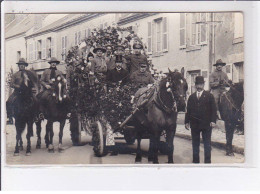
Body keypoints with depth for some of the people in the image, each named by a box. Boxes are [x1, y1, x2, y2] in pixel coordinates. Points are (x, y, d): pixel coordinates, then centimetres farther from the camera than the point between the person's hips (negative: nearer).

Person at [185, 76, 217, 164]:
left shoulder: (209, 96, 4)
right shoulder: (191, 97, 13)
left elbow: (213, 109, -1)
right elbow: (188, 110, 11)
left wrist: (213, 121, -11)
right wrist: (187, 122, 3)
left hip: (206, 124, -3)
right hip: (194, 124, 3)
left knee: (207, 143, 3)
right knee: (195, 144, 10)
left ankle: (207, 161, 10)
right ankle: (195, 161, 18)